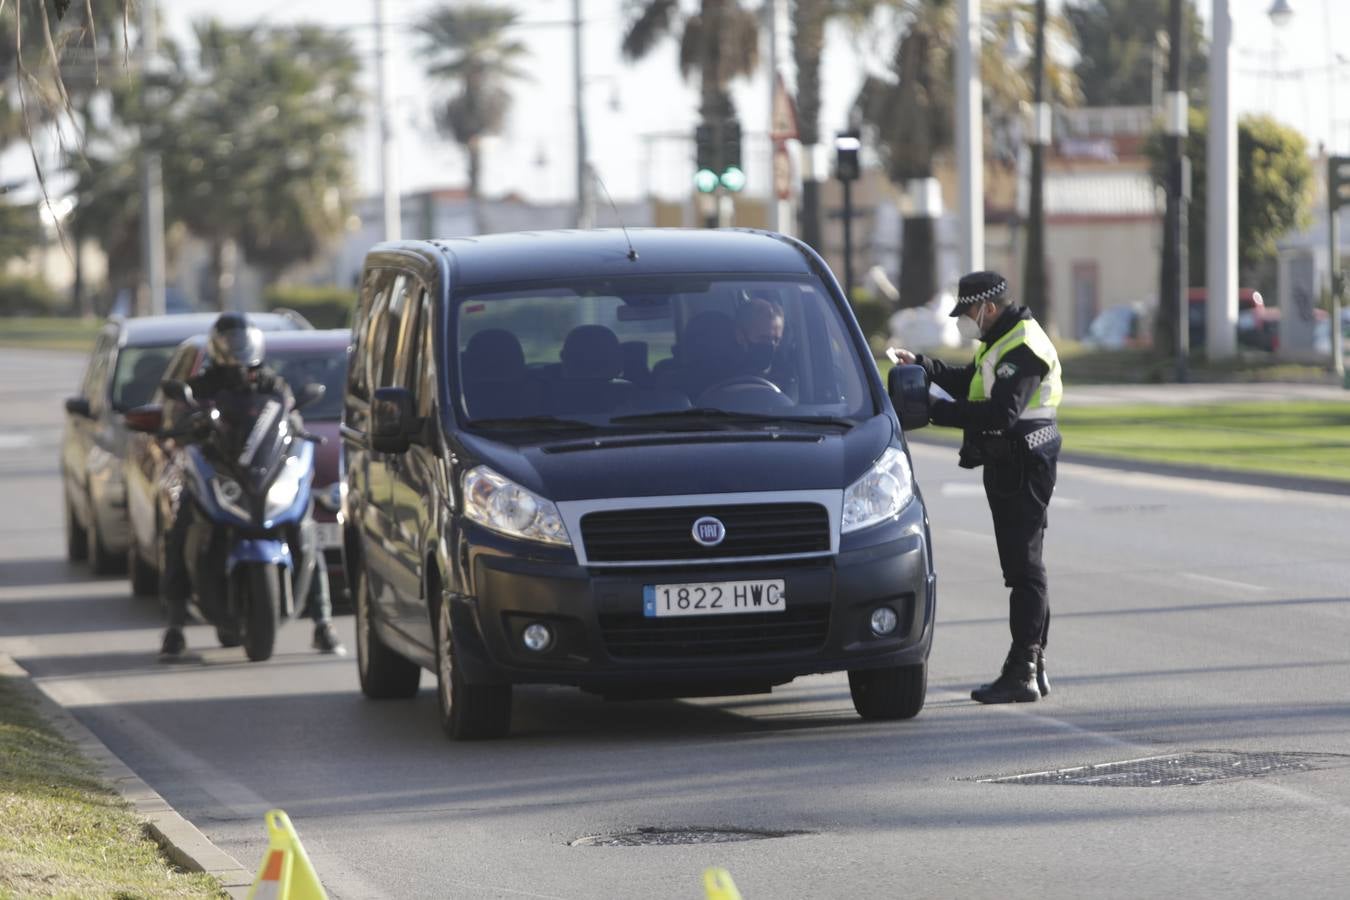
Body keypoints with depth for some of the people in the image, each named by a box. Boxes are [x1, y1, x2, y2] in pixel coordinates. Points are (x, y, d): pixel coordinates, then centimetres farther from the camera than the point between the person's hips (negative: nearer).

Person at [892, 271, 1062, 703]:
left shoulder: (1023, 348, -20)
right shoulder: (1001, 341, 15)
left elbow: (1000, 413, -29)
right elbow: (968, 382, 24)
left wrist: (936, 411, -26)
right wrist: (923, 365, 10)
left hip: (1023, 467, -11)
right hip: (1008, 466, 11)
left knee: (1024, 568, -9)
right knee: (1023, 567, 14)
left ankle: (1021, 674, -9)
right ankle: (1033, 668, 21)